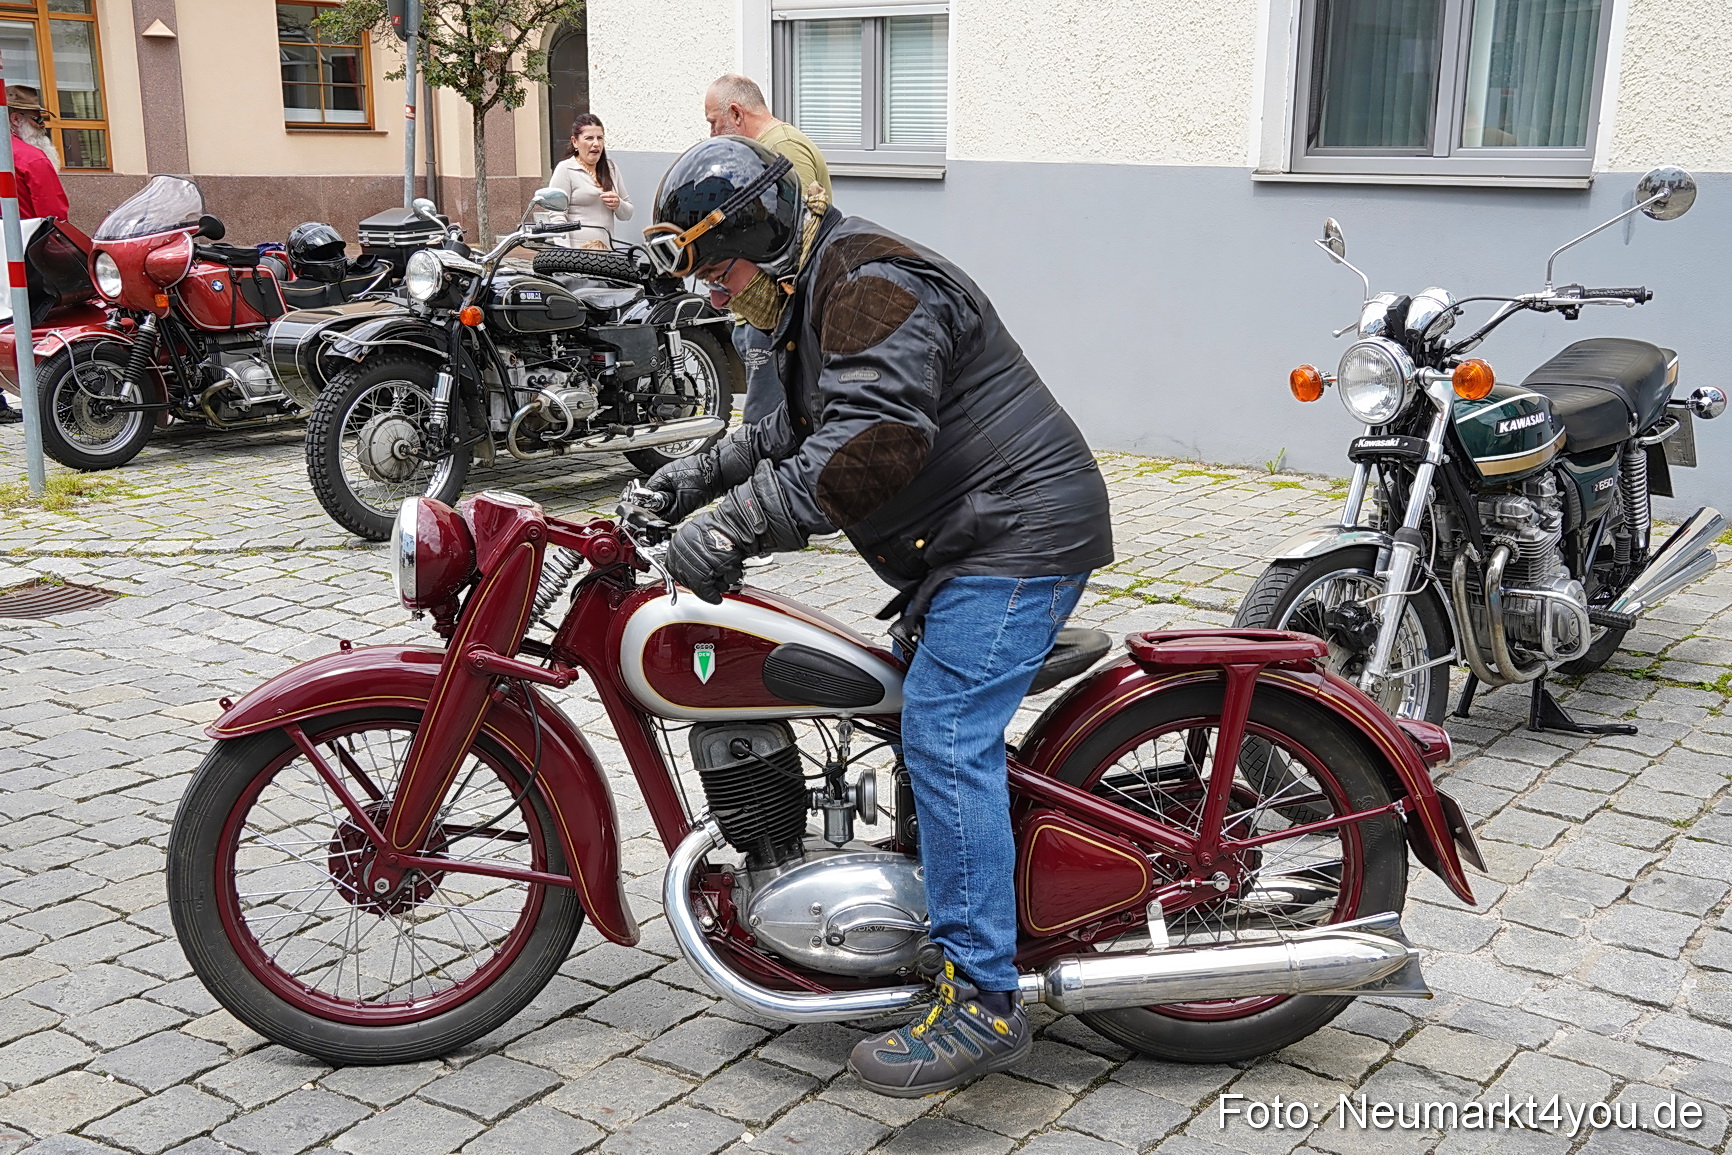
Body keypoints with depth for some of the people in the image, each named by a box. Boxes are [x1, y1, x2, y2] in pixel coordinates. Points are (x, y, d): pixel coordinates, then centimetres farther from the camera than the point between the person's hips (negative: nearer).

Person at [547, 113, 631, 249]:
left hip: (607, 250, 5)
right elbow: (557, 216, -7)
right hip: (576, 251, -5)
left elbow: (627, 215, 23)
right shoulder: (565, 169, 1)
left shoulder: (611, 168, 17)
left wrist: (618, 204, 0)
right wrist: (566, 254, -19)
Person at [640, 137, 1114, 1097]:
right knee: (938, 729, 18)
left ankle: (982, 1004, -13)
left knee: (945, 739, -16)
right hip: (972, 539, 11)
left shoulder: (871, 286, -20)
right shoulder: (815, 293, 16)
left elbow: (872, 444, -34)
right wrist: (703, 471, 13)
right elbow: (799, 427, 26)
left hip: (1017, 532, -11)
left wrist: (735, 521, -35)